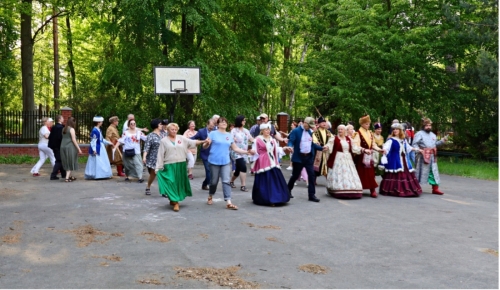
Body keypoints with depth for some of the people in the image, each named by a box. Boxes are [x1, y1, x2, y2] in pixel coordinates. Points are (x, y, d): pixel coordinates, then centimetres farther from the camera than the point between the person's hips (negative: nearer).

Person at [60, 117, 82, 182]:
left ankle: (69, 176, 25)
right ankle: (67, 178, -5)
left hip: (63, 147, 7)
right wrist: (79, 148, -11)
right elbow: (73, 140, -13)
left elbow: (63, 138, 13)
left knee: (67, 163, 16)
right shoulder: (71, 129, -9)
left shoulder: (64, 129, 11)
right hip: (70, 147, -7)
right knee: (70, 162, 1)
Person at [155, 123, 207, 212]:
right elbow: (160, 155, 1)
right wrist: (158, 167, -2)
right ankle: (175, 202, -6)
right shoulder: (164, 141, 2)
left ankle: (173, 200, 23)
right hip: (169, 166, -3)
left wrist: (203, 141, -14)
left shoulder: (181, 138, 7)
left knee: (179, 183, 8)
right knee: (171, 183, -8)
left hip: (181, 165, 3)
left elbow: (192, 142, 1)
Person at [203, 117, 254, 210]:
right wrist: (207, 143, -30)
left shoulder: (229, 135, 10)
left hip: (226, 162, 3)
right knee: (214, 181, 7)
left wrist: (246, 152, 4)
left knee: (226, 181, -6)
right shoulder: (213, 133, -3)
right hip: (214, 161, -3)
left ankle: (228, 202, -10)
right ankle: (210, 197, 34)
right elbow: (205, 146, -7)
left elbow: (235, 148, 14)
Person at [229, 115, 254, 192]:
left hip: (244, 153, 6)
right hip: (237, 152, -6)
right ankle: (243, 186, -15)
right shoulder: (234, 130, -4)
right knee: (243, 167, -20)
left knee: (238, 169, 11)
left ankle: (231, 181, 36)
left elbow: (252, 139, 10)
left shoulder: (246, 131, 12)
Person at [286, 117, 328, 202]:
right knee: (295, 175, 5)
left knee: (311, 175, -2)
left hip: (309, 157, 5)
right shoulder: (296, 131, -6)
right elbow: (291, 141, -14)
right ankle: (288, 190, 29)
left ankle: (312, 195, 4)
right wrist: (290, 146, -36)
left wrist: (322, 148, 8)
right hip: (299, 157, -5)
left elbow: (312, 144, 18)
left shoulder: (310, 132, 13)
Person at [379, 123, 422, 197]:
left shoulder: (403, 140, 15)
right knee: (396, 175, -13)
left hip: (404, 160, 7)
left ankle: (406, 189, 15)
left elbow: (408, 147, 31)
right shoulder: (391, 140, -7)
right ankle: (395, 190, -8)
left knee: (406, 174, 7)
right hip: (395, 161, -7)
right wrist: (384, 150, -49)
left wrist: (417, 149, 40)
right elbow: (386, 146, -26)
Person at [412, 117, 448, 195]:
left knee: (434, 172, 6)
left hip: (432, 157, 7)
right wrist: (418, 150, -27)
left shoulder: (433, 135, 20)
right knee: (421, 172, -4)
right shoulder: (419, 134, -4)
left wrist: (442, 141, 9)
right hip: (423, 157, -7)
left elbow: (435, 144, 23)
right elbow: (415, 144, -11)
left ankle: (435, 189, 12)